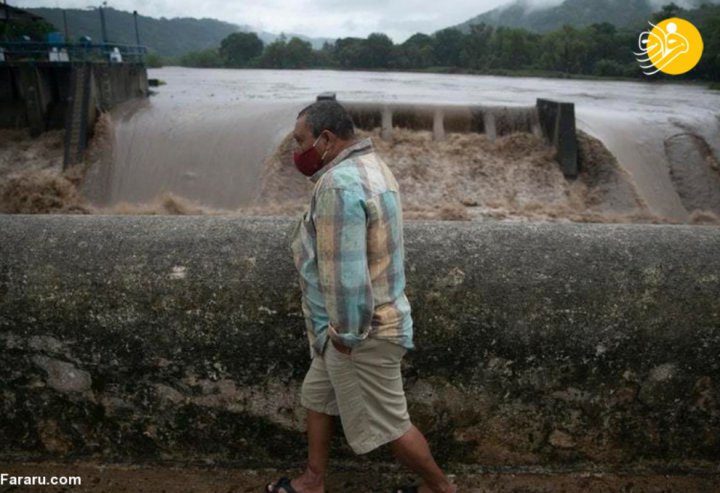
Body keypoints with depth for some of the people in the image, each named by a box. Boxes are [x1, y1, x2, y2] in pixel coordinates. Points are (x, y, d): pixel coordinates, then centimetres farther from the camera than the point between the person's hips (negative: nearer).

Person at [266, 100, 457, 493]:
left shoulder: (340, 184, -25)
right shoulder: (370, 167, 8)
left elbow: (344, 271, -28)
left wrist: (345, 333, -16)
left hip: (362, 332, -10)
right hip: (372, 318, 10)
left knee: (386, 423, 10)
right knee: (316, 397, 23)